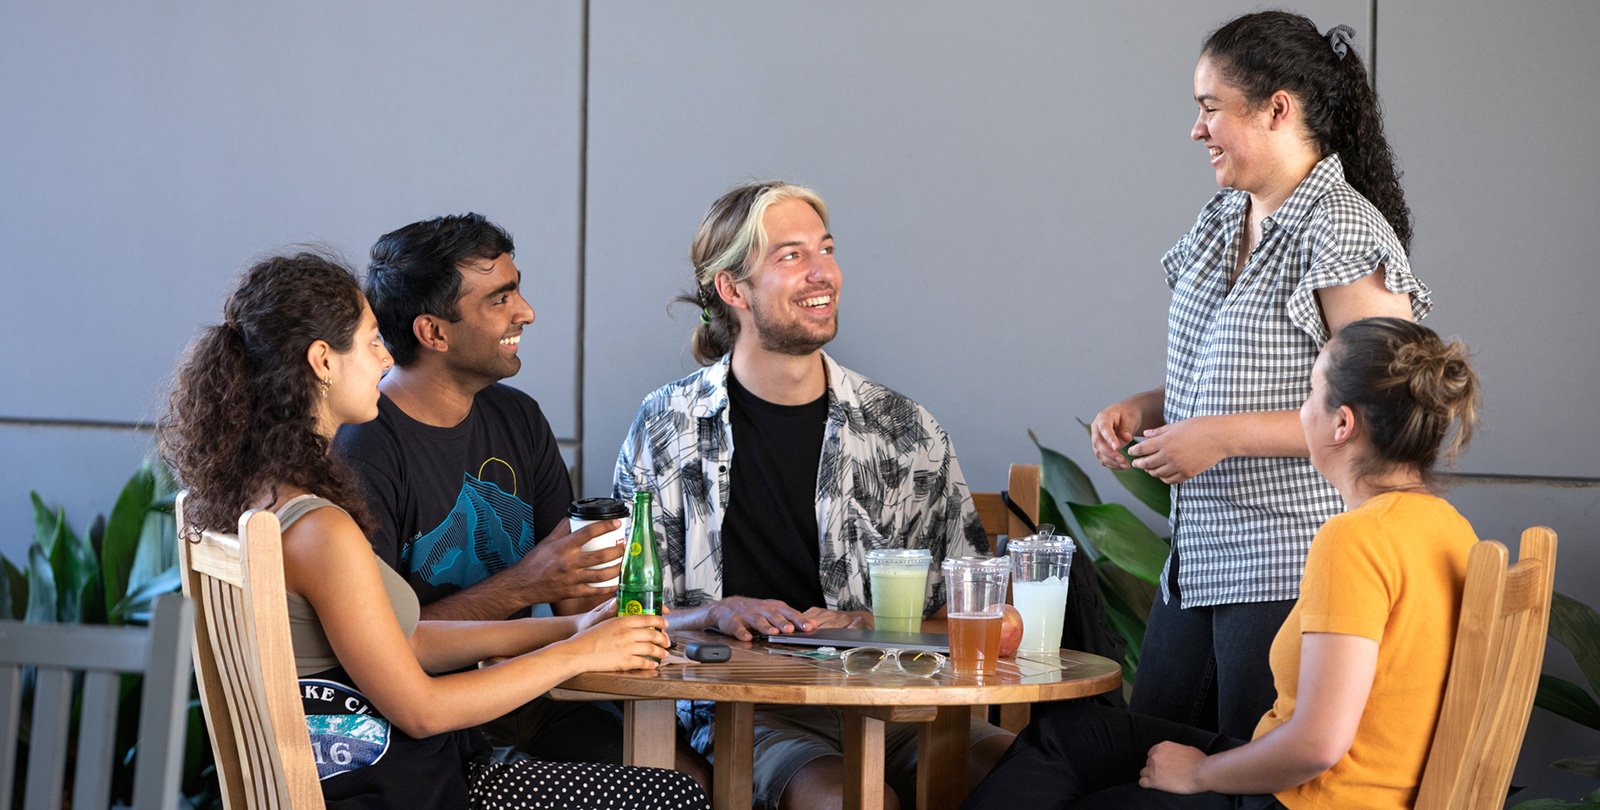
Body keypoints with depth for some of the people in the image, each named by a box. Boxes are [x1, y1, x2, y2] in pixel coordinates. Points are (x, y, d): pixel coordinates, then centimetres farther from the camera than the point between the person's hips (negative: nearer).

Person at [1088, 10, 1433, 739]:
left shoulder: (1343, 233, -13)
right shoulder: (1221, 220, 14)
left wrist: (1226, 435, -20)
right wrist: (1144, 409, 6)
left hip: (1291, 571, -9)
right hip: (1199, 561, 9)